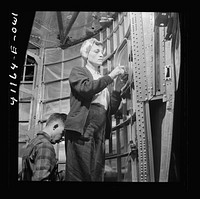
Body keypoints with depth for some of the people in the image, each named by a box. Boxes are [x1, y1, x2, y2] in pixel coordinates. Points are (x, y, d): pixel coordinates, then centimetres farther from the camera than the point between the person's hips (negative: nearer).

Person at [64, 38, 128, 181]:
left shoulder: (102, 80, 27)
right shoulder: (78, 71, 12)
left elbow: (111, 109, 18)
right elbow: (85, 88, -11)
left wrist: (118, 88, 7)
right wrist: (111, 76, -9)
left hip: (100, 131, 6)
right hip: (82, 129, -6)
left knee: (97, 174, 0)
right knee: (80, 174, -12)